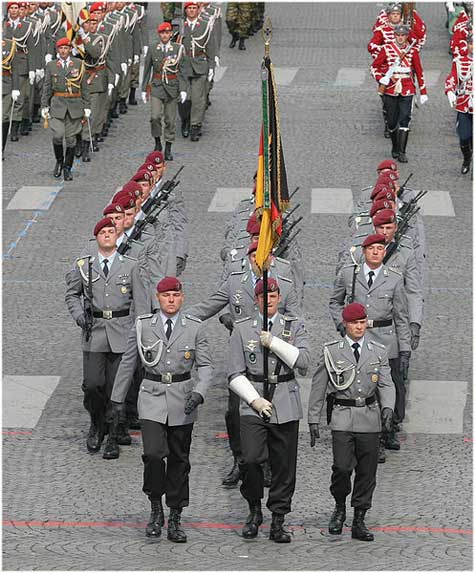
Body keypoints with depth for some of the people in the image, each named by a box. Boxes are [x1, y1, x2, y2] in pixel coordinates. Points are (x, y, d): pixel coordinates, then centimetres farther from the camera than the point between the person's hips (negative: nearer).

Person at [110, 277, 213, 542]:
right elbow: (128, 363, 10)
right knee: (154, 454, -17)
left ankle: (175, 519, 18)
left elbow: (206, 366, 0)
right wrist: (118, 398, 13)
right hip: (152, 398, -1)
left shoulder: (195, 328, 0)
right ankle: (156, 509, 1)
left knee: (179, 460, 7)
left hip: (182, 401, 1)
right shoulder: (143, 326, 0)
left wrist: (199, 393, -17)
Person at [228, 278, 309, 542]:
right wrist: (255, 400, -9)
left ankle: (278, 522, 11)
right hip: (253, 404, -1)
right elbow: (236, 374, 3)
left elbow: (303, 360, -8)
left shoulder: (294, 326, 8)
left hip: (286, 405, 1)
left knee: (284, 466, 2)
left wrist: (273, 342, -13)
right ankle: (255, 509, 5)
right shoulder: (243, 328, 5)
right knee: (252, 459, -18)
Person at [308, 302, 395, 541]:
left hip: (369, 419, 2)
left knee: (367, 472, 3)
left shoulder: (378, 352, 9)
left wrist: (387, 407, -14)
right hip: (342, 418, -2)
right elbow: (318, 387, 6)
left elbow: (386, 384, 5)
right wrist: (313, 419, 4)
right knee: (342, 467, -15)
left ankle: (359, 522, 12)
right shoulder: (331, 351, 3)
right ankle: (339, 508, 11)